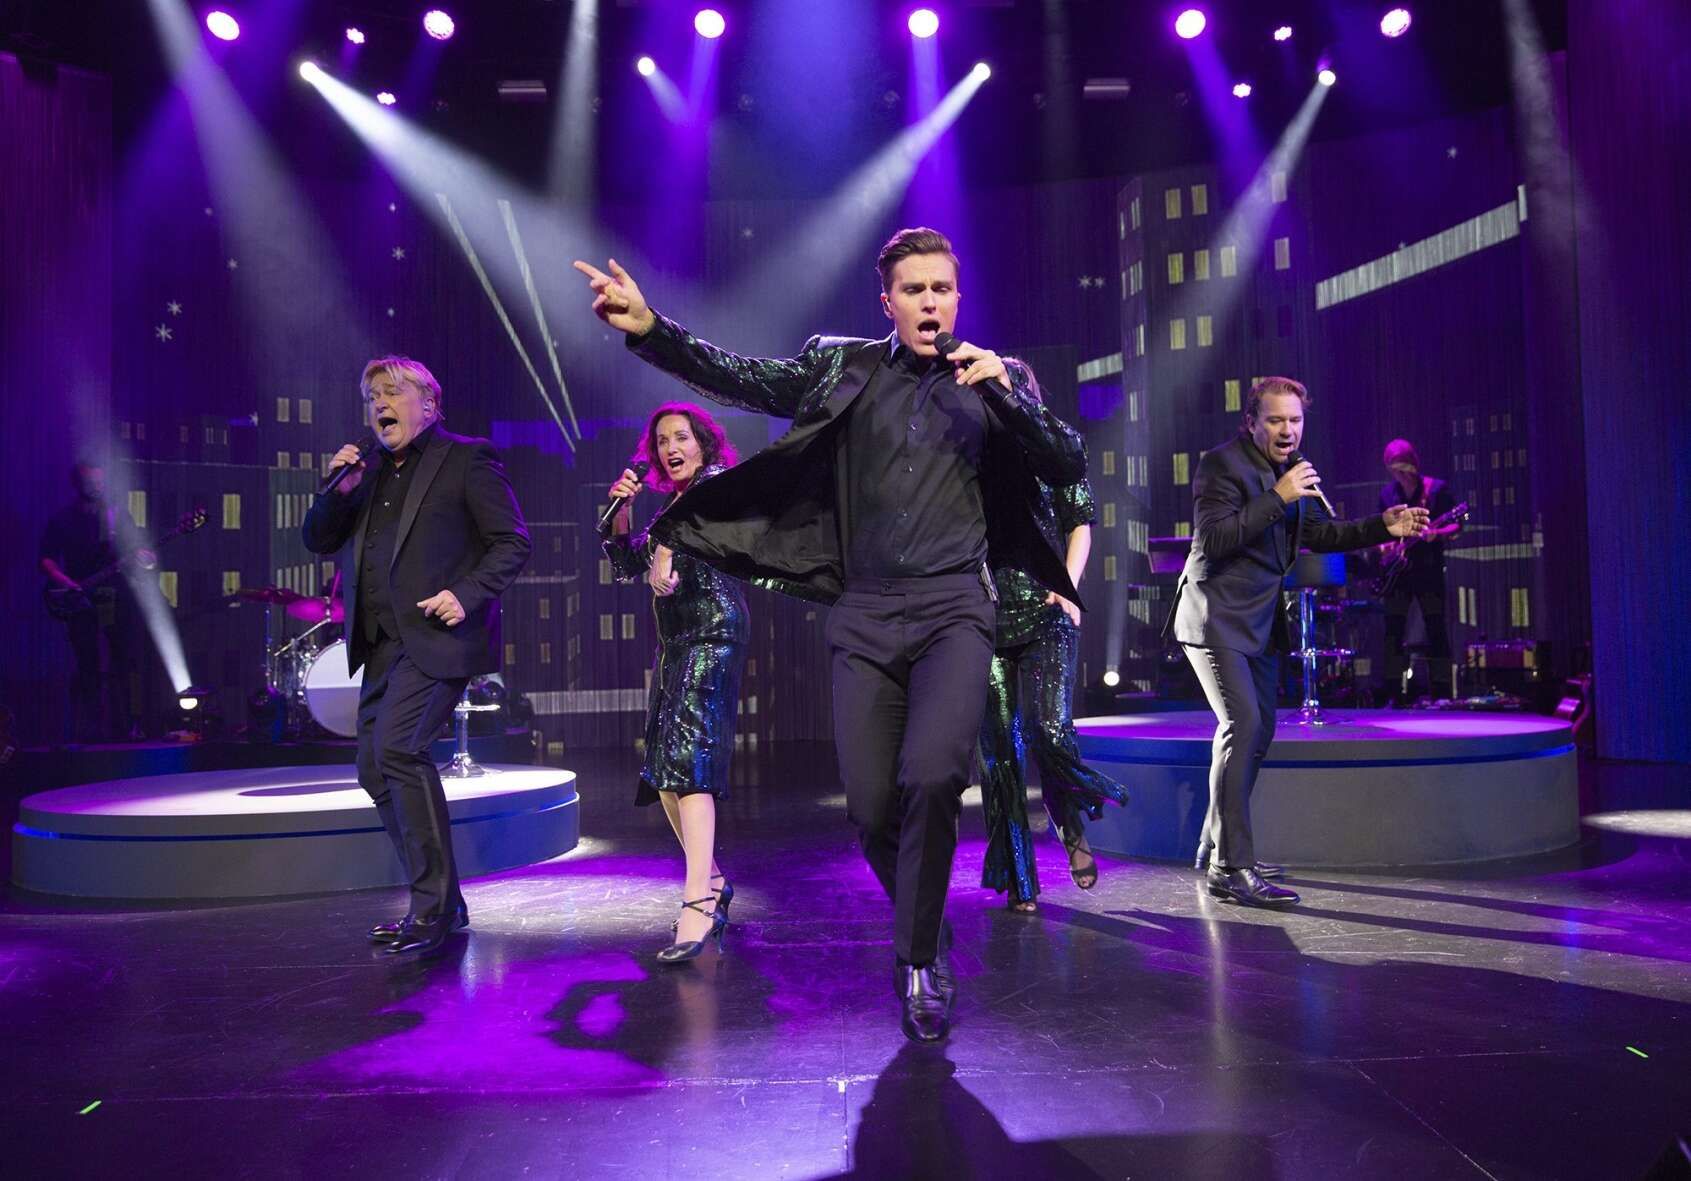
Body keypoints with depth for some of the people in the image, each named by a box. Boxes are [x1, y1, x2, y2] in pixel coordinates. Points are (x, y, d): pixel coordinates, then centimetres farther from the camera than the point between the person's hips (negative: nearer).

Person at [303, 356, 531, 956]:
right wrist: (340, 490, 1)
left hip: (437, 636, -8)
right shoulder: (370, 469, 19)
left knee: (397, 748, -22)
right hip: (382, 644, 8)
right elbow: (317, 540, 18)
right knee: (376, 770, 7)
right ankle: (440, 904, 19)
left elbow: (513, 541, -4)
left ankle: (435, 906, -12)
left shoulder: (466, 458, 0)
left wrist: (466, 594, -17)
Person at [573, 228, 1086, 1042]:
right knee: (872, 808, 2)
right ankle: (927, 932, 31)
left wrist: (1005, 391, -10)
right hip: (864, 615, 2)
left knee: (931, 779, -22)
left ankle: (918, 961, 1)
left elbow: (1070, 468, 3)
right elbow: (746, 380, -3)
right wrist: (649, 329, -17)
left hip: (952, 609, -1)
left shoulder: (996, 378, 9)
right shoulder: (845, 365, 8)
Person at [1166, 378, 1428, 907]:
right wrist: (1277, 498, -27)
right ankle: (1230, 868, -17)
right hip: (1217, 618, -9)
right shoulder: (1222, 464, -13)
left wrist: (1383, 526, 7)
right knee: (1242, 725, -20)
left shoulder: (1289, 472, 12)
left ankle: (1216, 849, 25)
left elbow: (1319, 534, 20)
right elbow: (1212, 538, -23)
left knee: (1258, 730, 13)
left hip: (1260, 620, 9)